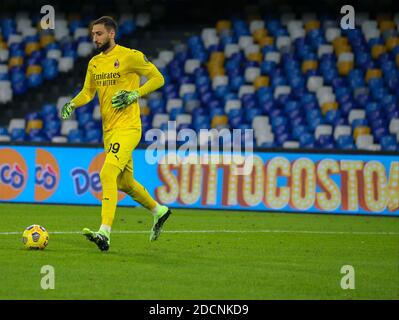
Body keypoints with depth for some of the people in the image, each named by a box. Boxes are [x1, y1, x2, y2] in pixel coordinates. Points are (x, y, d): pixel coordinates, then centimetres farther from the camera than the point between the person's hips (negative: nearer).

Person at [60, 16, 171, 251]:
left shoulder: (130, 56, -8)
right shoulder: (94, 63, 12)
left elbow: (158, 78, -4)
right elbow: (88, 92, 21)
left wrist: (134, 94, -15)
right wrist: (72, 104, 1)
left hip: (127, 127, -8)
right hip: (108, 130, 8)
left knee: (108, 174, -23)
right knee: (125, 182, 16)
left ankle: (105, 234, -28)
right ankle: (159, 211, 40)